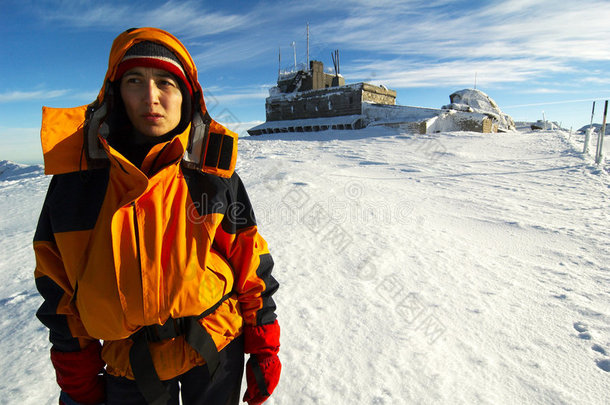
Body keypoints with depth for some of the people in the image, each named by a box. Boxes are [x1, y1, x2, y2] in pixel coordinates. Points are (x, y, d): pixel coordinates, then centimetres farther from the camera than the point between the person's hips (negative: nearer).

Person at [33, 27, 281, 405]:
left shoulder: (215, 172, -12)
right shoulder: (75, 175, -8)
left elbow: (251, 268, -6)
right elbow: (59, 290, 1)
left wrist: (264, 351, -2)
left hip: (216, 350, -1)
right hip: (128, 367, 2)